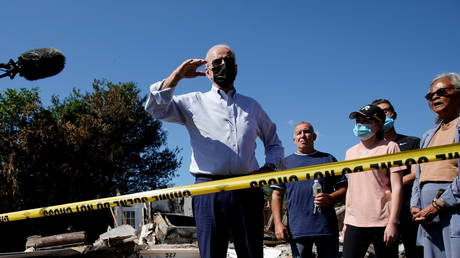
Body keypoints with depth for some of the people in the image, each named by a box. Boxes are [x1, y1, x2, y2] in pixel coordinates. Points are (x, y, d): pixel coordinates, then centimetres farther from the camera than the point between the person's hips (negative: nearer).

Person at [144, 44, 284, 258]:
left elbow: (274, 144, 28)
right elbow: (155, 108, -1)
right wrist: (178, 75, -5)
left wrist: (270, 166, 7)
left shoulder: (252, 106, 21)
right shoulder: (194, 103, 14)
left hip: (248, 190, 3)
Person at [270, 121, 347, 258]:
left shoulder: (328, 159, 14)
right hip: (297, 230, 0)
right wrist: (278, 223, -3)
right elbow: (277, 195, 8)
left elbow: (344, 188, 11)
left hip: (326, 227, 0)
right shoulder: (285, 163, 13)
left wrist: (330, 198, -11)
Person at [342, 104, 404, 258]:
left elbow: (397, 187, -5)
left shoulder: (389, 147, 0)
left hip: (382, 222, -4)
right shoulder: (351, 152, 16)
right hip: (354, 223, 4)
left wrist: (392, 222, -13)